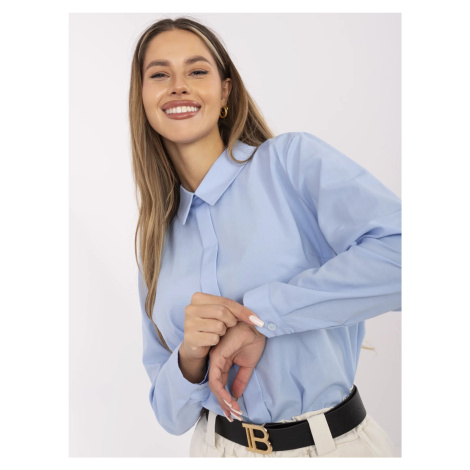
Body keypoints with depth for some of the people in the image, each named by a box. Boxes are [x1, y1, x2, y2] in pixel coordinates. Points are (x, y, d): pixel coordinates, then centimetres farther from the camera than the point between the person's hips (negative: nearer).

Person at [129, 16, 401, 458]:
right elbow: (172, 414, 3)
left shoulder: (292, 158, -11)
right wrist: (189, 358, -18)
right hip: (222, 447, 4)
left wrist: (259, 313, -25)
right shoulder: (156, 242, 1)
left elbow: (397, 250, -27)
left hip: (336, 442, -3)